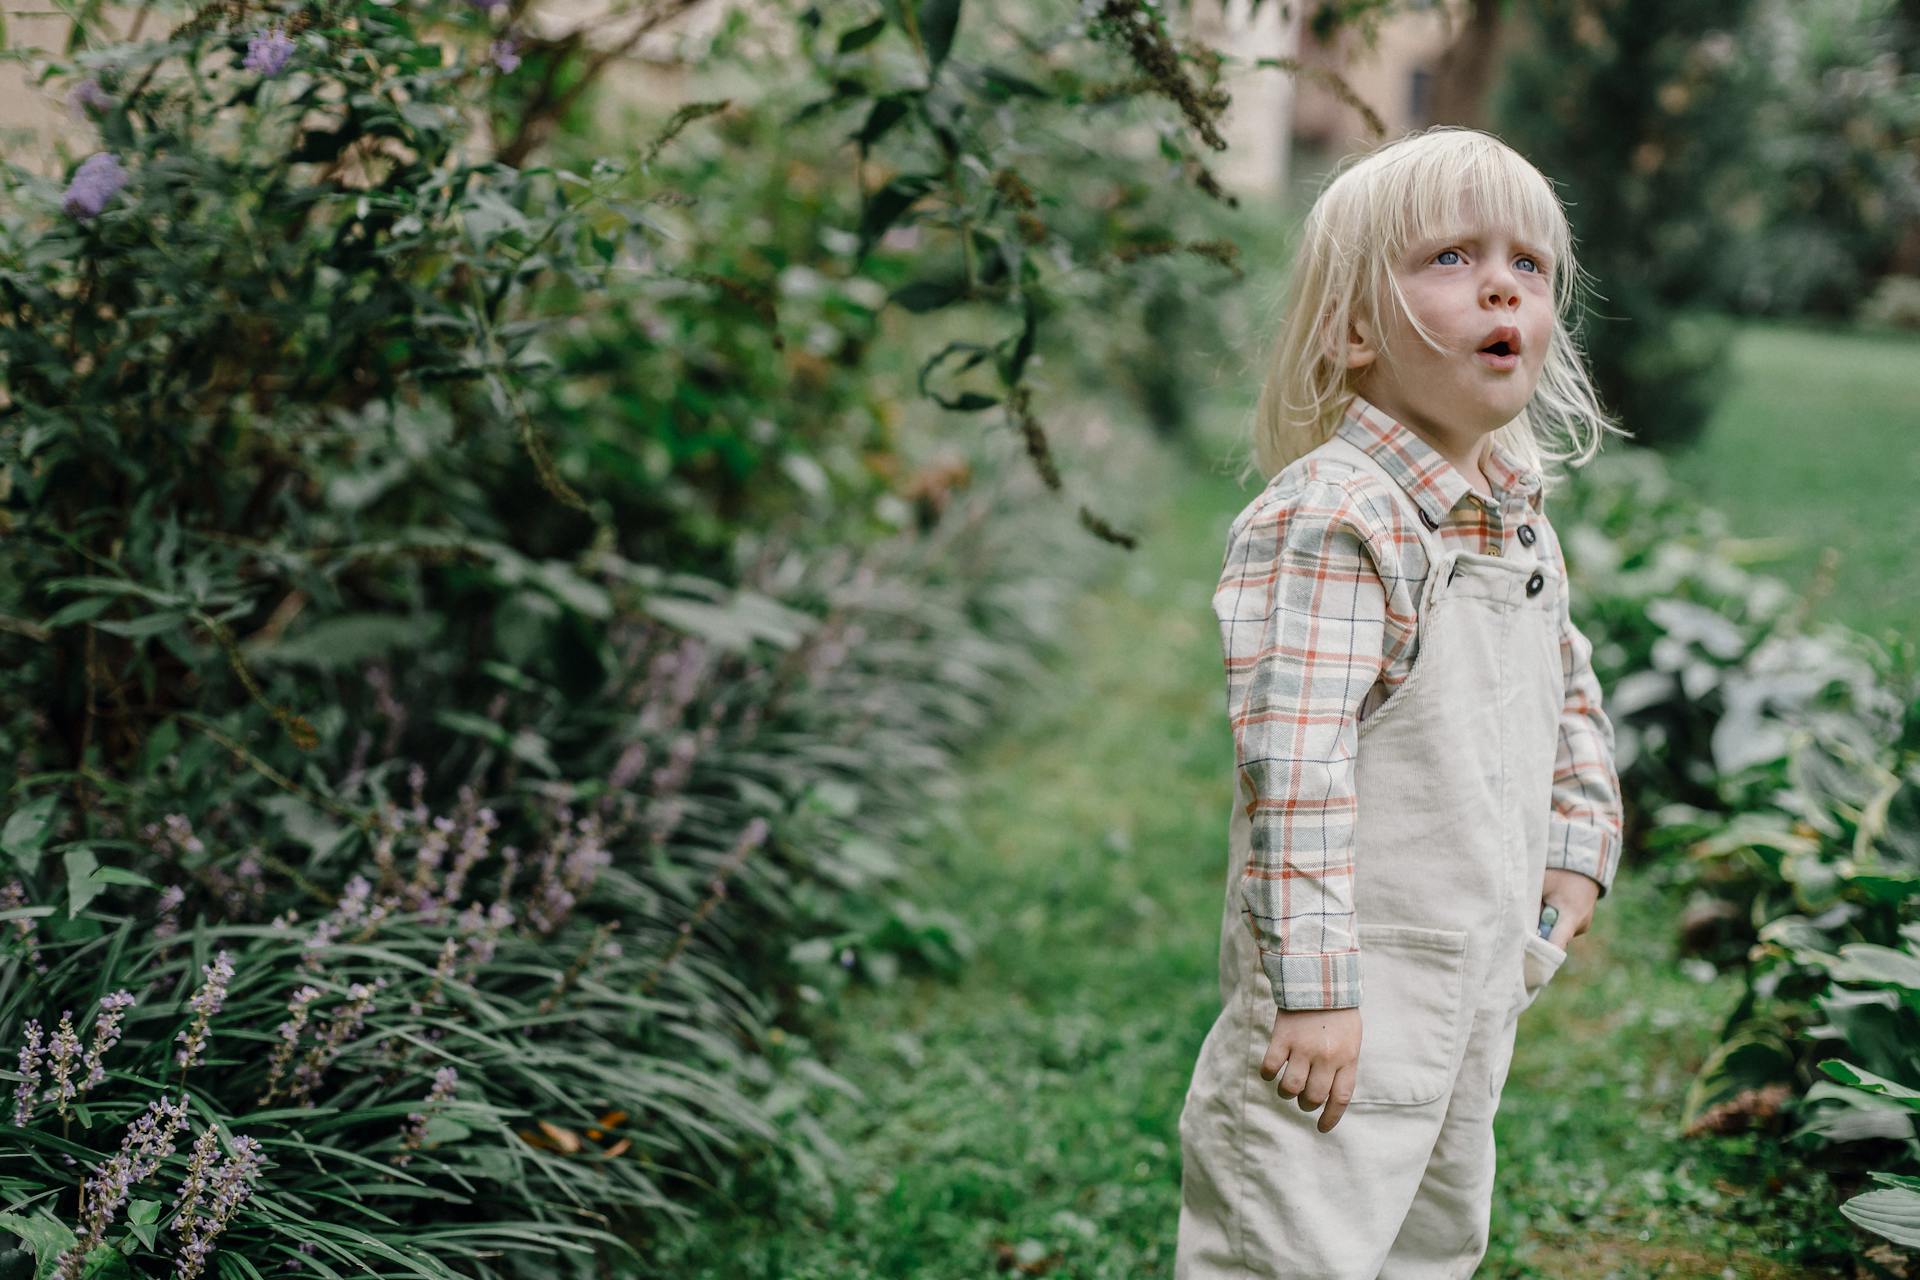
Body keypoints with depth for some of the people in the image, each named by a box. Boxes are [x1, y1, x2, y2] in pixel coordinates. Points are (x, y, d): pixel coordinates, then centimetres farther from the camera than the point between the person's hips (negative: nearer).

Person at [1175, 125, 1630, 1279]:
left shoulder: (1524, 521, 7)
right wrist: (1311, 987, -26)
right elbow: (1292, 767, -25)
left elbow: (1572, 700, 23)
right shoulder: (1329, 522, -21)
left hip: (1488, 974, 9)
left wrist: (1578, 853, 14)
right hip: (1348, 996, -9)